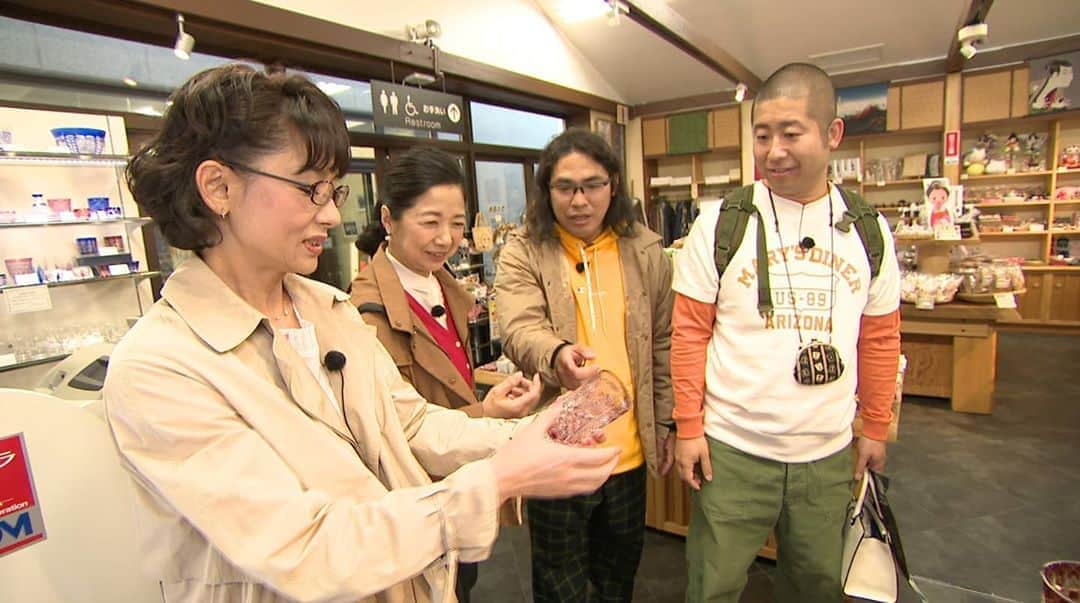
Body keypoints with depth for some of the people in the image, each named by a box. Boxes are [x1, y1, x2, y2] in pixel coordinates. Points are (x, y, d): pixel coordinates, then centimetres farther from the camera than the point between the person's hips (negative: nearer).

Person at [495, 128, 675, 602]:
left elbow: (663, 344, 8)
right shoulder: (522, 254, -8)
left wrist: (665, 421, 9)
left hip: (629, 448, 3)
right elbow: (520, 329, -22)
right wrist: (557, 354, -43)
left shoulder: (645, 251, 2)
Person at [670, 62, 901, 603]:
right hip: (732, 451, -3)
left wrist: (875, 427, 12)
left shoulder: (869, 230, 2)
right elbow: (690, 331, -7)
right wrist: (688, 427, -8)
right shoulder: (721, 223, -8)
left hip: (828, 454, 4)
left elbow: (880, 338, 10)